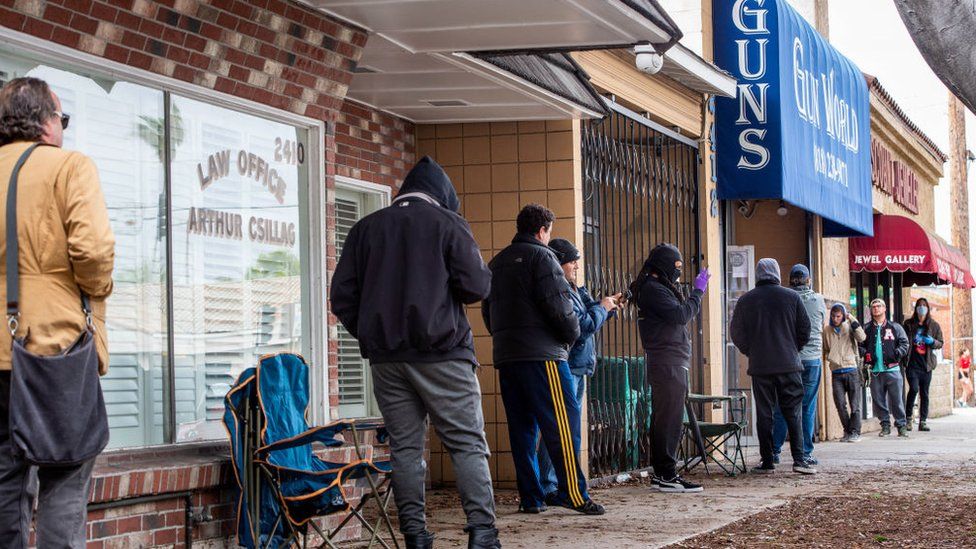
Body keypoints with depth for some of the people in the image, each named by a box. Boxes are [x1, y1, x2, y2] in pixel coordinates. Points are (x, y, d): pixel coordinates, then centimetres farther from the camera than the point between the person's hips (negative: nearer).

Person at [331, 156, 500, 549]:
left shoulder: (365, 228, 12)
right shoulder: (447, 223, 0)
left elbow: (342, 296, 9)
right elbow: (476, 286, -7)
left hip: (385, 356, 4)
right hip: (440, 353, -4)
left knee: (405, 447, 7)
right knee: (468, 443, -1)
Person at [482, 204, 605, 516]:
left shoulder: (497, 262, 19)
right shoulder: (541, 257, -4)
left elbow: (487, 310, 19)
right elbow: (558, 304, -13)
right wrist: (572, 334, 2)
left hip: (505, 355, 8)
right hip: (542, 354, -7)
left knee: (521, 428, 7)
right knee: (562, 422, -8)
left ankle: (530, 498, 6)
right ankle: (572, 492, -14)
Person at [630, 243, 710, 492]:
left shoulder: (658, 288, 22)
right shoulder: (653, 289, -11)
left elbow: (681, 316, 19)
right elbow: (681, 315, -18)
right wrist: (698, 291, -9)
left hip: (671, 363, 11)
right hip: (667, 362, -11)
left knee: (665, 419, 12)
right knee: (670, 418, -11)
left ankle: (662, 473, 16)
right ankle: (667, 475, -11)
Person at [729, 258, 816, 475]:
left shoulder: (746, 300, 2)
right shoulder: (792, 297, 1)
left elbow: (737, 334, 5)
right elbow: (805, 329, 4)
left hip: (760, 367, 1)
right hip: (789, 365, 0)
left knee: (764, 414, 5)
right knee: (793, 413, 2)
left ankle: (767, 461, 4)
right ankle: (799, 459, -7)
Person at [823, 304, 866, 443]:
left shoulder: (849, 327, 4)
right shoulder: (827, 331, 11)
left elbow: (861, 338, -13)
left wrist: (853, 321, -13)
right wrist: (828, 358, 8)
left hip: (851, 371, -2)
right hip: (836, 373, 2)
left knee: (855, 404, -2)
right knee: (840, 404, -3)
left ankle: (855, 432, 3)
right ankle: (847, 431, 8)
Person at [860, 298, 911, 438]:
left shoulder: (895, 327, 8)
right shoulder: (867, 329, 12)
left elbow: (904, 343, 6)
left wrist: (898, 353, -12)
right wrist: (865, 354, -5)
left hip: (892, 369, -2)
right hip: (875, 371, 2)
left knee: (897, 400, -3)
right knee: (878, 400, 5)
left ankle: (901, 425, 3)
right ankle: (885, 425, 14)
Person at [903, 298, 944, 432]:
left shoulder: (934, 325, 8)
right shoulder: (909, 324, 5)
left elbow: (940, 344, 12)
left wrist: (932, 341, -10)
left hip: (926, 365, 2)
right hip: (912, 364, -2)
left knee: (924, 393, 4)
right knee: (914, 388, -18)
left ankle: (922, 421, 10)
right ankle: (908, 418, -5)